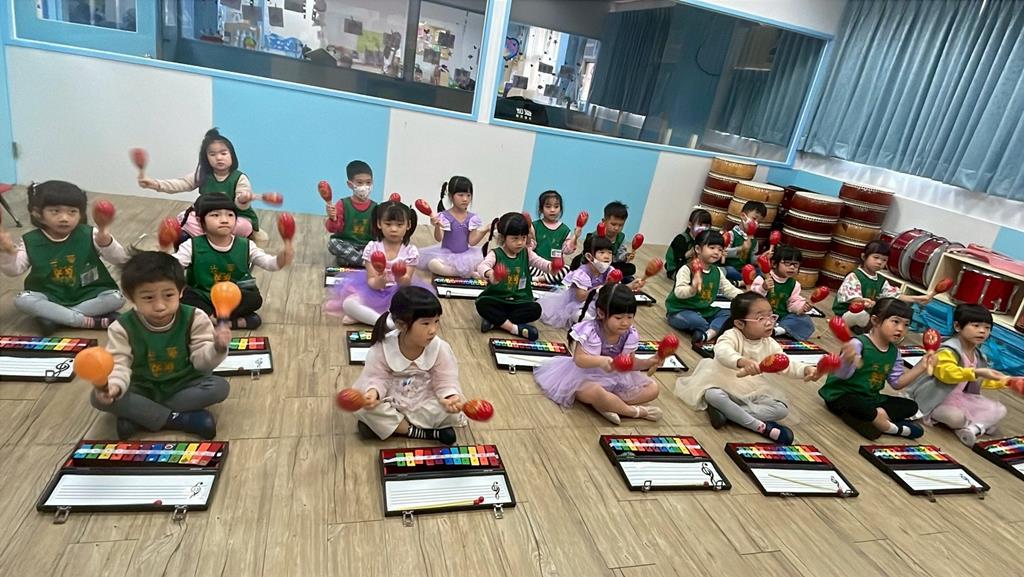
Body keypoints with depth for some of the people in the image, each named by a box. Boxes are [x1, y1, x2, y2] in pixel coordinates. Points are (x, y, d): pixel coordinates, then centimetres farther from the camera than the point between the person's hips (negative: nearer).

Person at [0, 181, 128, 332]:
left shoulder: (89, 235, -9)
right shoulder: (31, 241, -3)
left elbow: (121, 259, -17)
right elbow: (13, 270, -4)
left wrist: (105, 239, -36)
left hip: (89, 294, -1)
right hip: (50, 297, 2)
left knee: (116, 298, -27)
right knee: (22, 300, -26)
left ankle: (54, 316, -20)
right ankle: (90, 321, -29)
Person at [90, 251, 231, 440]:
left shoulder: (194, 319, -14)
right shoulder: (123, 327, -11)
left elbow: (201, 361, -15)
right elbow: (119, 363, -16)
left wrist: (217, 348, -38)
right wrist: (114, 385, -39)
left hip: (183, 386, 0)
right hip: (143, 389, 1)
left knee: (220, 386, -29)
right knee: (98, 397, -25)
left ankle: (137, 417, -22)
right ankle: (177, 419, -26)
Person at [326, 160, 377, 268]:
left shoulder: (374, 207, 2)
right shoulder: (343, 204, -3)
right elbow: (333, 229, -7)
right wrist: (333, 219, -27)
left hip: (366, 246, 1)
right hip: (345, 244, -1)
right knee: (332, 243, -31)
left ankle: (345, 259, -15)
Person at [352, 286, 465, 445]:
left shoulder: (440, 348, -17)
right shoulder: (383, 348, -19)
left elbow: (445, 380, -13)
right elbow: (376, 377, -13)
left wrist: (451, 397, -35)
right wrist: (373, 391, -37)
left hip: (424, 403, 0)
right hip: (391, 401, 0)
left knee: (452, 410, -25)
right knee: (362, 407, -28)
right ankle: (420, 432, -19)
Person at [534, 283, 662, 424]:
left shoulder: (630, 334, -7)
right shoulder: (590, 331, -24)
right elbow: (579, 359, -28)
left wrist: (648, 363, -17)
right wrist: (600, 361, -46)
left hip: (615, 377, 6)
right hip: (586, 376, -6)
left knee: (653, 388, -5)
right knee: (594, 392, -41)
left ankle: (606, 405, -22)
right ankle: (635, 411, -19)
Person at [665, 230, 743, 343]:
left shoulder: (717, 272, 7)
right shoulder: (687, 269, -16)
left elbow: (729, 289, 10)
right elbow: (678, 292, -27)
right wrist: (692, 289, -48)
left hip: (705, 311, 8)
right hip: (681, 311, -7)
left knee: (729, 313, -7)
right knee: (694, 320, -37)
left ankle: (708, 334, -28)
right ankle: (716, 330, -11)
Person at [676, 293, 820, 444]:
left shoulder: (770, 344, -1)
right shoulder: (732, 336, -21)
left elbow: (787, 364, -7)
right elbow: (722, 352, -43)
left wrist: (806, 369, -29)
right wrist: (742, 362, -64)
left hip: (755, 393, 5)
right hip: (725, 385, -4)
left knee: (781, 409, -17)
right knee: (712, 395, -36)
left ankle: (727, 412, -24)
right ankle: (762, 427, -30)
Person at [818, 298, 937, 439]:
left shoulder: (894, 352, 3)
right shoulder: (858, 344, -23)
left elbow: (897, 383, 9)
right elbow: (842, 375, -33)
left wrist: (921, 367, 0)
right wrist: (848, 360, -56)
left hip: (871, 398, 9)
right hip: (841, 395, -8)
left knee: (911, 406, 8)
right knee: (865, 409, -35)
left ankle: (876, 416, -10)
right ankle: (894, 428, -5)